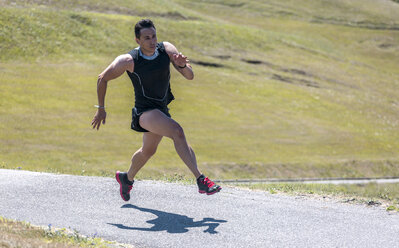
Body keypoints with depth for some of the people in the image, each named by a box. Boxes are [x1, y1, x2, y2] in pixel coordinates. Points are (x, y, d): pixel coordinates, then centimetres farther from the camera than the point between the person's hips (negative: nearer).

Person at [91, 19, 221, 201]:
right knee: (177, 131, -29)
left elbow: (190, 76, -10)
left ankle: (127, 178, 53)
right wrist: (101, 109, -1)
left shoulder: (166, 49, -9)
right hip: (145, 111, -6)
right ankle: (201, 181, -34)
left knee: (148, 151, 25)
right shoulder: (128, 61, -19)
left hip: (162, 110, 6)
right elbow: (102, 79, -6)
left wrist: (182, 65, -32)